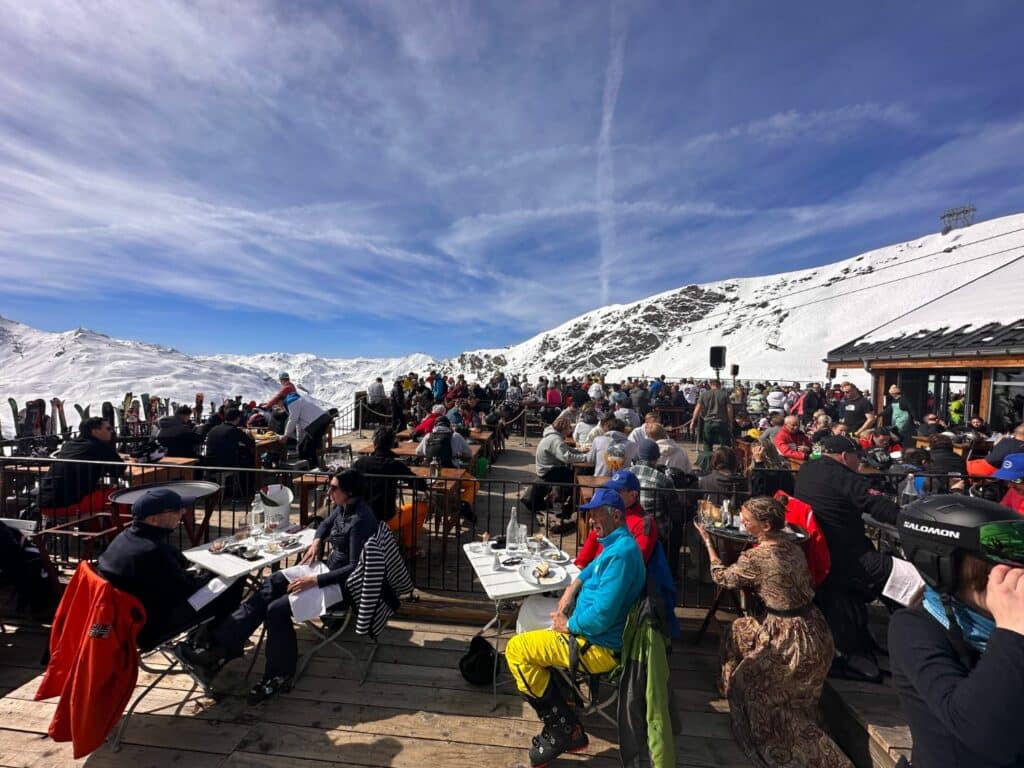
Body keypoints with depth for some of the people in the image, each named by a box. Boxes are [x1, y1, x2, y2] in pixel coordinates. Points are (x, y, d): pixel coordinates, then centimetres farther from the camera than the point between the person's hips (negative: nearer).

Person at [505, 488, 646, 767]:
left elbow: (603, 614, -31)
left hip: (600, 646, -10)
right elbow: (595, 566, 24)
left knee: (516, 649, -9)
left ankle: (564, 730, 2)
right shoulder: (617, 544, 5)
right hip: (595, 633, 10)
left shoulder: (620, 553, -26)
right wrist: (572, 588, 8)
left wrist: (569, 625, -14)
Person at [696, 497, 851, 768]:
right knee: (742, 629, 23)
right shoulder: (792, 546, -2)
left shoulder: (755, 557, -24)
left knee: (748, 684, 12)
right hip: (813, 628, 8)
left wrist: (708, 542, 3)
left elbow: (721, 577, -6)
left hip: (792, 638, -7)